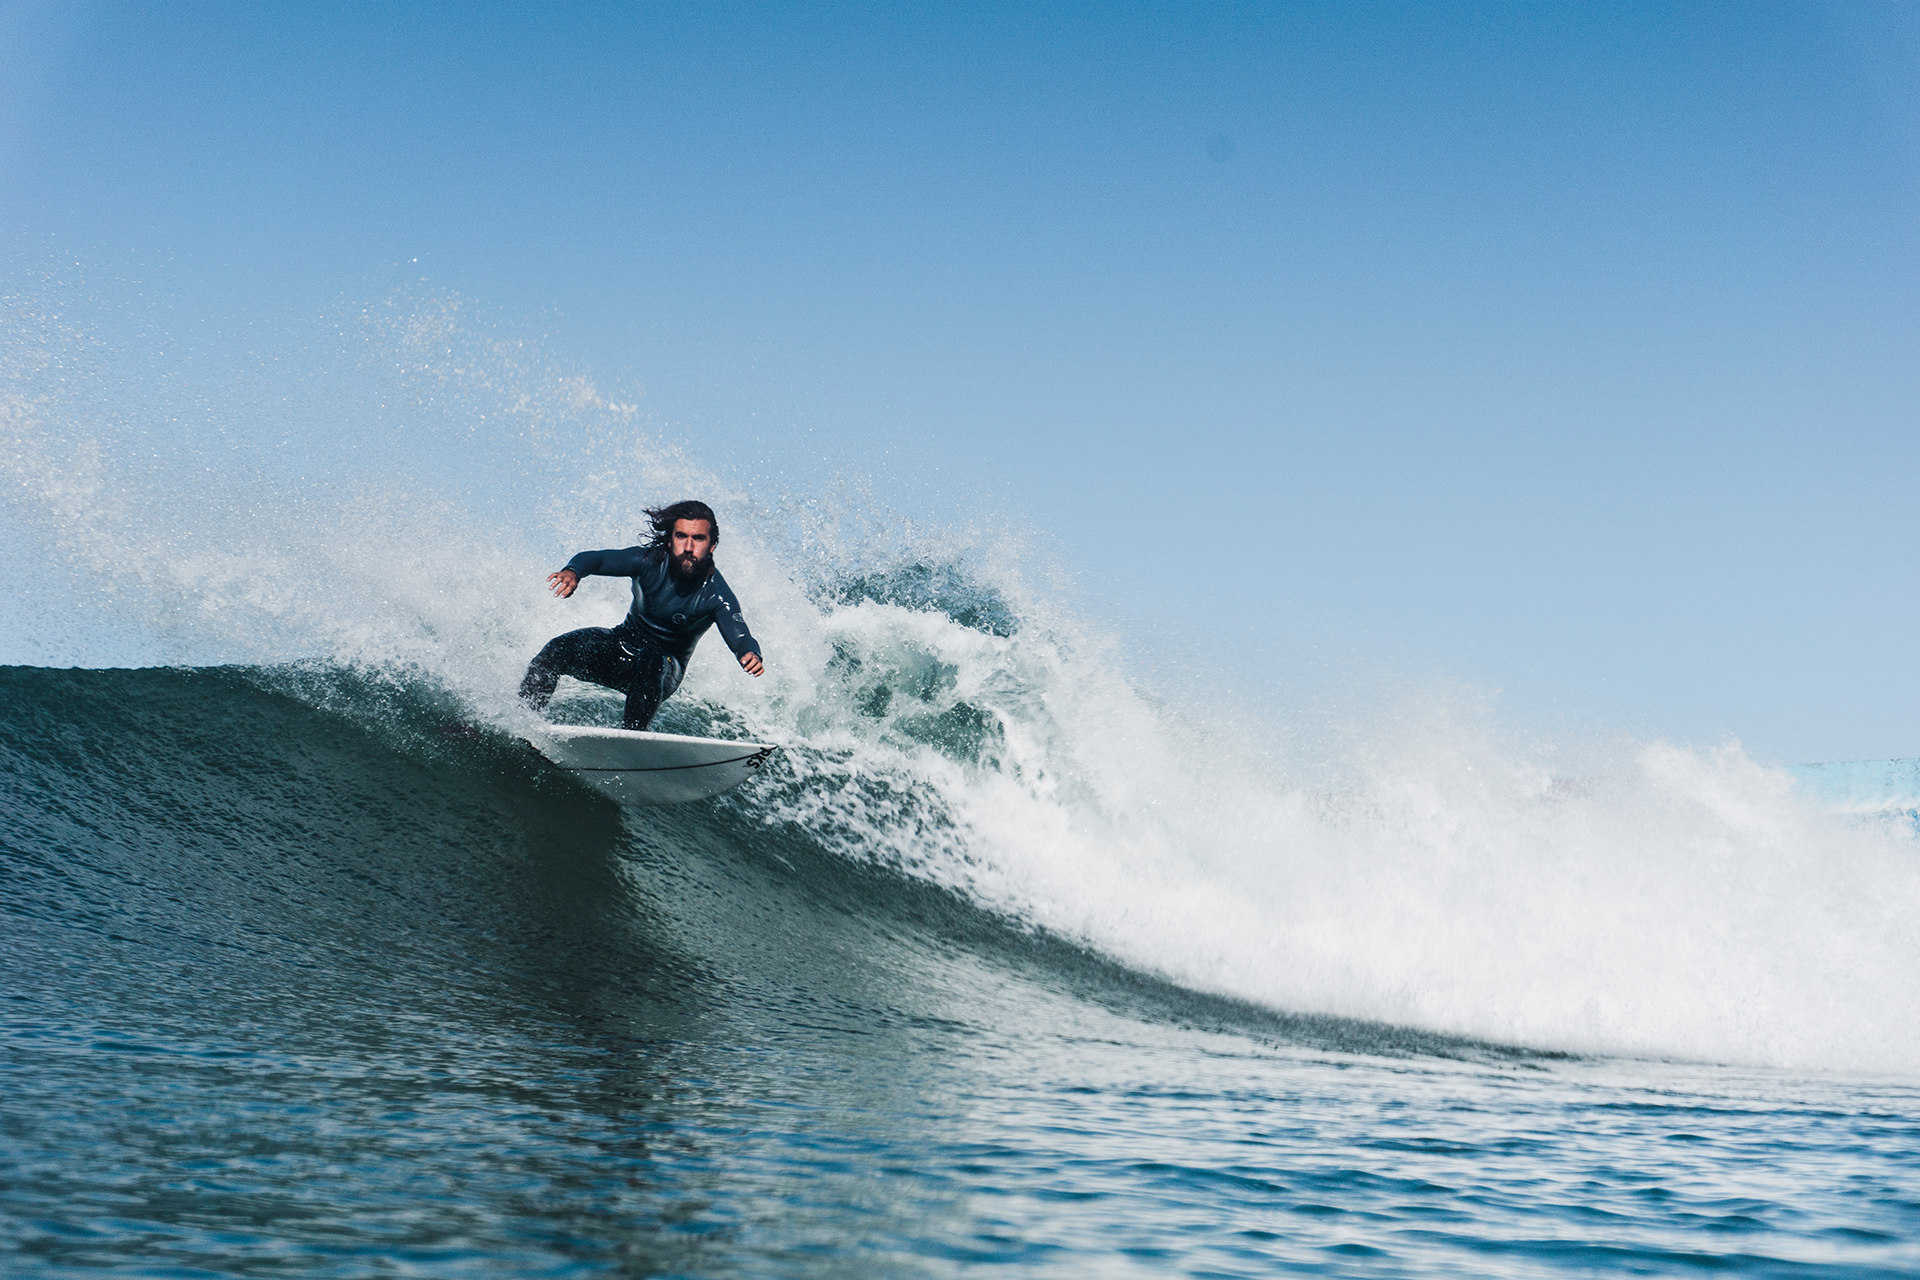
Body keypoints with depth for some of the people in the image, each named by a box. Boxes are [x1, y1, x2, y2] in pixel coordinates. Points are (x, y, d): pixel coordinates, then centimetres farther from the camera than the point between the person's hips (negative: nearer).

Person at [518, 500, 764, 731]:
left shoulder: (716, 594, -23)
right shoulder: (651, 560, -17)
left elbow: (739, 635, -37)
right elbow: (595, 558, -19)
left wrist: (751, 655, -62)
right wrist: (573, 571, -44)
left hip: (666, 669, -3)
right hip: (622, 645, 3)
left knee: (652, 664, -38)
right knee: (558, 650, -20)